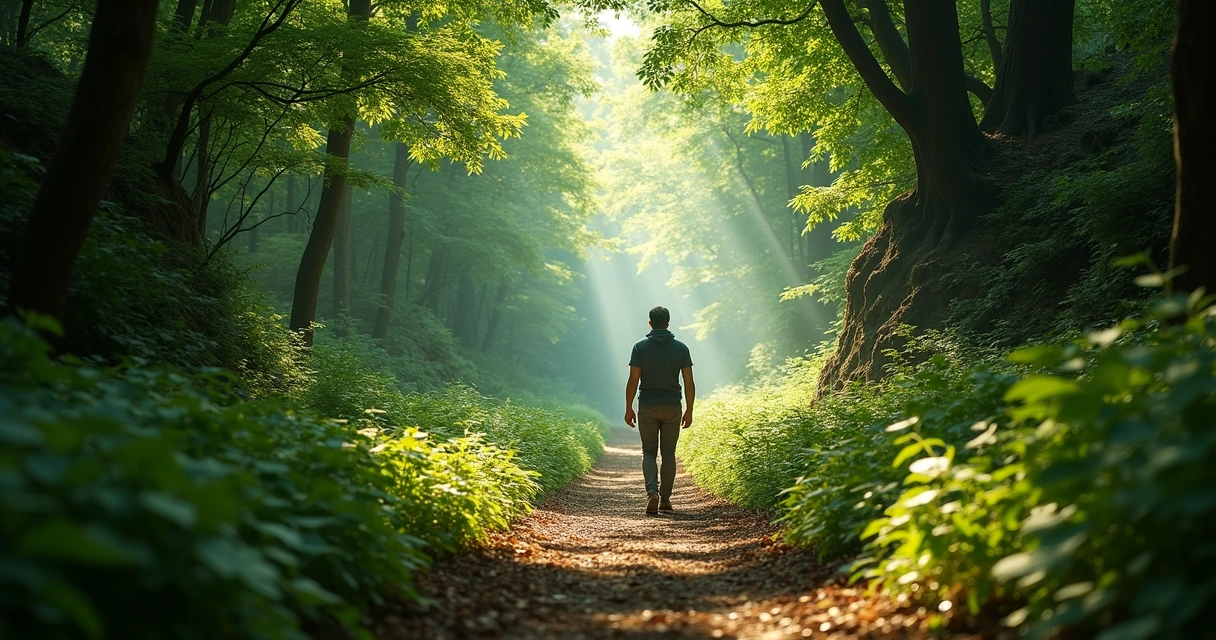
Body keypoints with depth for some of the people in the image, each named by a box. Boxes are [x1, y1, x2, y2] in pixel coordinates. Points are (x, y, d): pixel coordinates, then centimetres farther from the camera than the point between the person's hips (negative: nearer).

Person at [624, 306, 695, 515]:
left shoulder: (641, 347, -4)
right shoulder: (681, 348, 0)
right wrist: (689, 410, 6)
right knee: (668, 453, 11)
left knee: (649, 452, 7)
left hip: (647, 407, -1)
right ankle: (665, 498, 13)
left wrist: (628, 408, 0)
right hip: (672, 407, 1)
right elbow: (689, 383, -2)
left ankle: (652, 493, -13)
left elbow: (633, 380, -8)